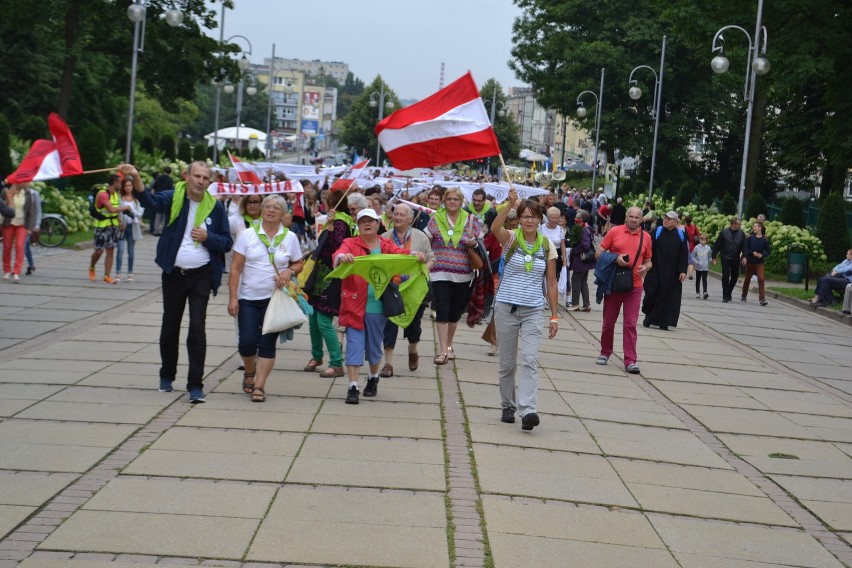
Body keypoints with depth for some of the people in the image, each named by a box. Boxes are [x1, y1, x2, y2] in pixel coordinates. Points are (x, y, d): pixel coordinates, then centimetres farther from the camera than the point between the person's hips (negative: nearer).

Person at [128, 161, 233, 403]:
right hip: (173, 274, 1)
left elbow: (227, 242, 5)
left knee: (197, 329, -7)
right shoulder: (174, 198, -4)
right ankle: (167, 376, 33)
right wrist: (135, 178, -44)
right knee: (170, 326, 14)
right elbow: (151, 201, -26)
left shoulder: (215, 207, 0)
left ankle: (195, 385, -3)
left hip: (201, 276, -1)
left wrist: (208, 237, -15)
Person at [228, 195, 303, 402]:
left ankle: (259, 386, 5)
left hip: (275, 298, 0)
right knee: (247, 343, -4)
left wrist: (290, 271, -10)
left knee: (267, 344, -2)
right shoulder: (247, 235, -1)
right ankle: (249, 372, 27)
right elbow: (235, 268, -1)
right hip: (248, 298, 0)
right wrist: (232, 297, -7)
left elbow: (299, 264, 13)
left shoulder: (290, 237, 3)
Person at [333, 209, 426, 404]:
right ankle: (353, 387, -2)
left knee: (374, 346, 15)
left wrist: (415, 254, -31)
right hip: (355, 304, -2)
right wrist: (342, 257, -42)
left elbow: (401, 252, -9)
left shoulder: (386, 245, 8)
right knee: (354, 346, -4)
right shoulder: (350, 244, 1)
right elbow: (339, 254, -18)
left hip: (377, 306, 2)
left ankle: (373, 378, 37)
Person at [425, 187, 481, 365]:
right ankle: (443, 350, -9)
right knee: (442, 311, -10)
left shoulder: (470, 220, 4)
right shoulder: (436, 219, 2)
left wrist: (472, 242, -13)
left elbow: (478, 246, 9)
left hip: (462, 274, 2)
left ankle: (449, 345, 29)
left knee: (455, 312, 11)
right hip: (440, 273, -2)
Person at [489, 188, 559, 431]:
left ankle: (528, 410, -22)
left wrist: (554, 316, 6)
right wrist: (510, 205, -40)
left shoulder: (547, 246, 4)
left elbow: (551, 283, 9)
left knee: (530, 360, -14)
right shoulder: (511, 238, -2)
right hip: (506, 307, 0)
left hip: (534, 311, 0)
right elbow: (495, 228, -27)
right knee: (507, 362, 8)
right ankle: (508, 406, 23)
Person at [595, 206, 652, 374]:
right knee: (608, 321, 11)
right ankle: (605, 353, 30)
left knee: (630, 324, -4)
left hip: (635, 286, 0)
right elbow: (599, 253, 0)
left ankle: (630, 361, -5)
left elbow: (648, 261, 15)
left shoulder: (646, 237, 5)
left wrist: (645, 268, -8)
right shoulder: (615, 232, -2)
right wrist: (615, 258, -17)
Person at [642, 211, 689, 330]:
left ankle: (663, 322, 10)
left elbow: (684, 255, 1)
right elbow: (649, 250, -2)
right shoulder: (657, 232, 0)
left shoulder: (681, 235, 2)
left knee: (668, 295, 2)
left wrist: (683, 271, -6)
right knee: (652, 292, -4)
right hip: (656, 270, -1)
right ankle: (648, 315, 18)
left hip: (672, 272, 1)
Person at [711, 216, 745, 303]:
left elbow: (744, 246, 1)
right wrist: (713, 257, -2)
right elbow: (717, 245, -1)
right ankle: (725, 296, 0)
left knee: (735, 276, 8)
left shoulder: (741, 233, 0)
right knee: (725, 277, -6)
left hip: (736, 259, 3)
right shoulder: (724, 232, -6)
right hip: (725, 259, -3)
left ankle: (729, 292, 31)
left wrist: (744, 256, -14)